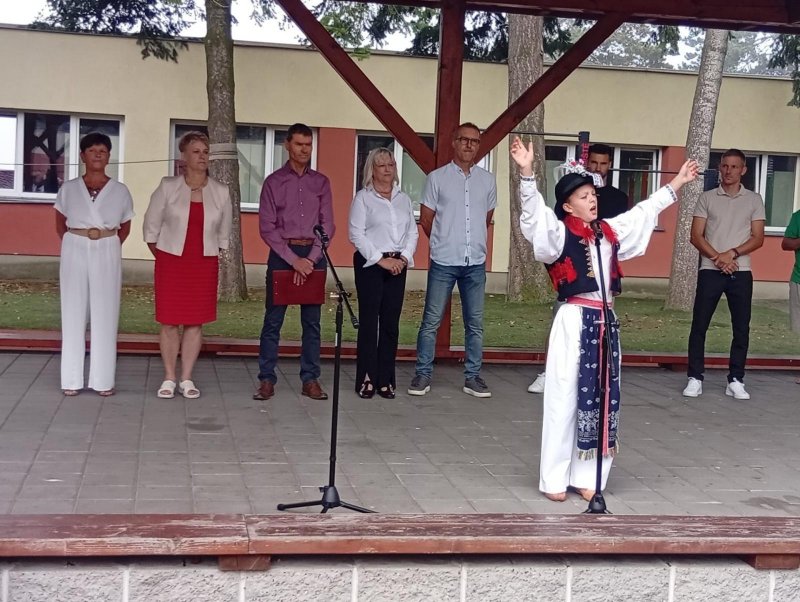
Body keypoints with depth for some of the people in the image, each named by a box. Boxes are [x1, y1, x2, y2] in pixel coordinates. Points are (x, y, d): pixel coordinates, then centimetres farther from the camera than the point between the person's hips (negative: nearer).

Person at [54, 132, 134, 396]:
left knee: (105, 315, 0)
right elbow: (60, 225, 15)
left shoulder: (120, 190, 3)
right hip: (75, 253, 0)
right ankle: (71, 379, 7)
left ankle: (103, 380, 6)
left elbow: (125, 227, 13)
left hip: (107, 254, 0)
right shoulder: (69, 188, 4)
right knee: (73, 314, 2)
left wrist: (109, 246, 3)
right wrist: (73, 245, 4)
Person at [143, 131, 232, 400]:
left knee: (195, 322, 4)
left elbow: (223, 233, 13)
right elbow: (151, 226, 5)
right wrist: (161, 256, 6)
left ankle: (187, 379, 13)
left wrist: (211, 253, 11)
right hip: (171, 262, -1)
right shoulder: (168, 187, -3)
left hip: (205, 264, 1)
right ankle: (169, 378, 11)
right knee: (169, 321, 1)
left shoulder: (221, 192, 2)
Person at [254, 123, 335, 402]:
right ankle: (267, 379, 4)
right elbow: (267, 227, -3)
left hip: (314, 255, 2)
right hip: (282, 254, -2)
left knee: (312, 321, 4)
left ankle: (310, 379, 9)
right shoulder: (274, 182, 3)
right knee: (273, 319, -1)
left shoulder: (321, 182, 9)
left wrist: (310, 259, -9)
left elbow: (327, 225, 4)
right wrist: (293, 259, -12)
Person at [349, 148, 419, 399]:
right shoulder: (363, 197, 0)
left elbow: (413, 232, 12)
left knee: (391, 322, 3)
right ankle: (366, 379, 1)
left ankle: (385, 380, 8)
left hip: (398, 264, 4)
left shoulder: (403, 198, 14)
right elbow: (356, 234, -7)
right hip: (370, 263, -4)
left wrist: (404, 257, -5)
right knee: (369, 321, -4)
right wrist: (380, 259, -13)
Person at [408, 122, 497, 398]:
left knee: (475, 323, 6)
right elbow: (426, 220, 4)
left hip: (476, 263, 3)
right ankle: (423, 374, 8)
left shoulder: (487, 180, 8)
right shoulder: (437, 178, -1)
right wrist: (445, 242, 11)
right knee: (431, 321, 0)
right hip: (443, 262, -3)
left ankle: (472, 377, 14)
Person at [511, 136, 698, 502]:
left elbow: (646, 211, 26)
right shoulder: (560, 234, -5)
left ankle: (586, 477, 16)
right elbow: (534, 211, -21)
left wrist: (677, 183, 33)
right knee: (565, 398, -2)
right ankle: (554, 479, 6)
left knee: (601, 398, 8)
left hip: (605, 321, 7)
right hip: (574, 321, -6)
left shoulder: (609, 231, 13)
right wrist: (526, 172, -35)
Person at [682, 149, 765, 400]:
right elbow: (696, 236, 0)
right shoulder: (707, 198, 5)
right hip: (710, 271, -1)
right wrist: (717, 258, -14)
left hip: (741, 272, 1)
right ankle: (695, 379, 4)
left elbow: (758, 239, 1)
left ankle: (735, 381, 10)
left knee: (741, 328, 2)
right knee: (699, 326, -3)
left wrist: (732, 253, -14)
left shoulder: (754, 200, 7)